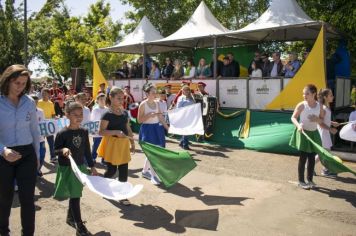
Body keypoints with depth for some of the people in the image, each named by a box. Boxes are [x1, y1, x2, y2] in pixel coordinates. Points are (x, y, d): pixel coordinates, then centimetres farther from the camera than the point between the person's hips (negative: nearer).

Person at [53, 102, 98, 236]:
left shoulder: (84, 132, 2)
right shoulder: (62, 133, -13)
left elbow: (87, 151, 8)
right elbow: (55, 149, -6)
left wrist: (92, 167, 10)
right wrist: (63, 150, -28)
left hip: (80, 167, 6)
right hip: (67, 168, -5)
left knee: (76, 195, 17)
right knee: (74, 196, -4)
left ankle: (70, 218, 38)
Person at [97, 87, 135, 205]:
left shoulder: (125, 113, 7)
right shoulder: (107, 114, -12)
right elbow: (101, 131, -16)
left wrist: (132, 143, 12)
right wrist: (116, 132, -28)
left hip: (123, 144, 6)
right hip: (111, 144, -5)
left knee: (124, 171, 6)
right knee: (111, 170, 4)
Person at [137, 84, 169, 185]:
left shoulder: (157, 103, 7)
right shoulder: (143, 104, -10)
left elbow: (161, 117, 10)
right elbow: (139, 120, -10)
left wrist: (167, 128, 6)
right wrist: (149, 115, -21)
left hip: (157, 128, 6)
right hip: (147, 129, -6)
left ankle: (145, 171, 29)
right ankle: (154, 175, 0)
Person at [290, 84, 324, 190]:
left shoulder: (319, 106, -4)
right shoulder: (301, 105, -13)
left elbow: (322, 119, 7)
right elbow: (293, 117, -8)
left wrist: (317, 119, -16)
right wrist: (298, 125, -27)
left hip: (314, 133, 4)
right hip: (303, 133, -4)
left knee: (312, 157, 10)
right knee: (303, 157, 1)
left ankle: (310, 179, 25)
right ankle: (301, 181, 14)